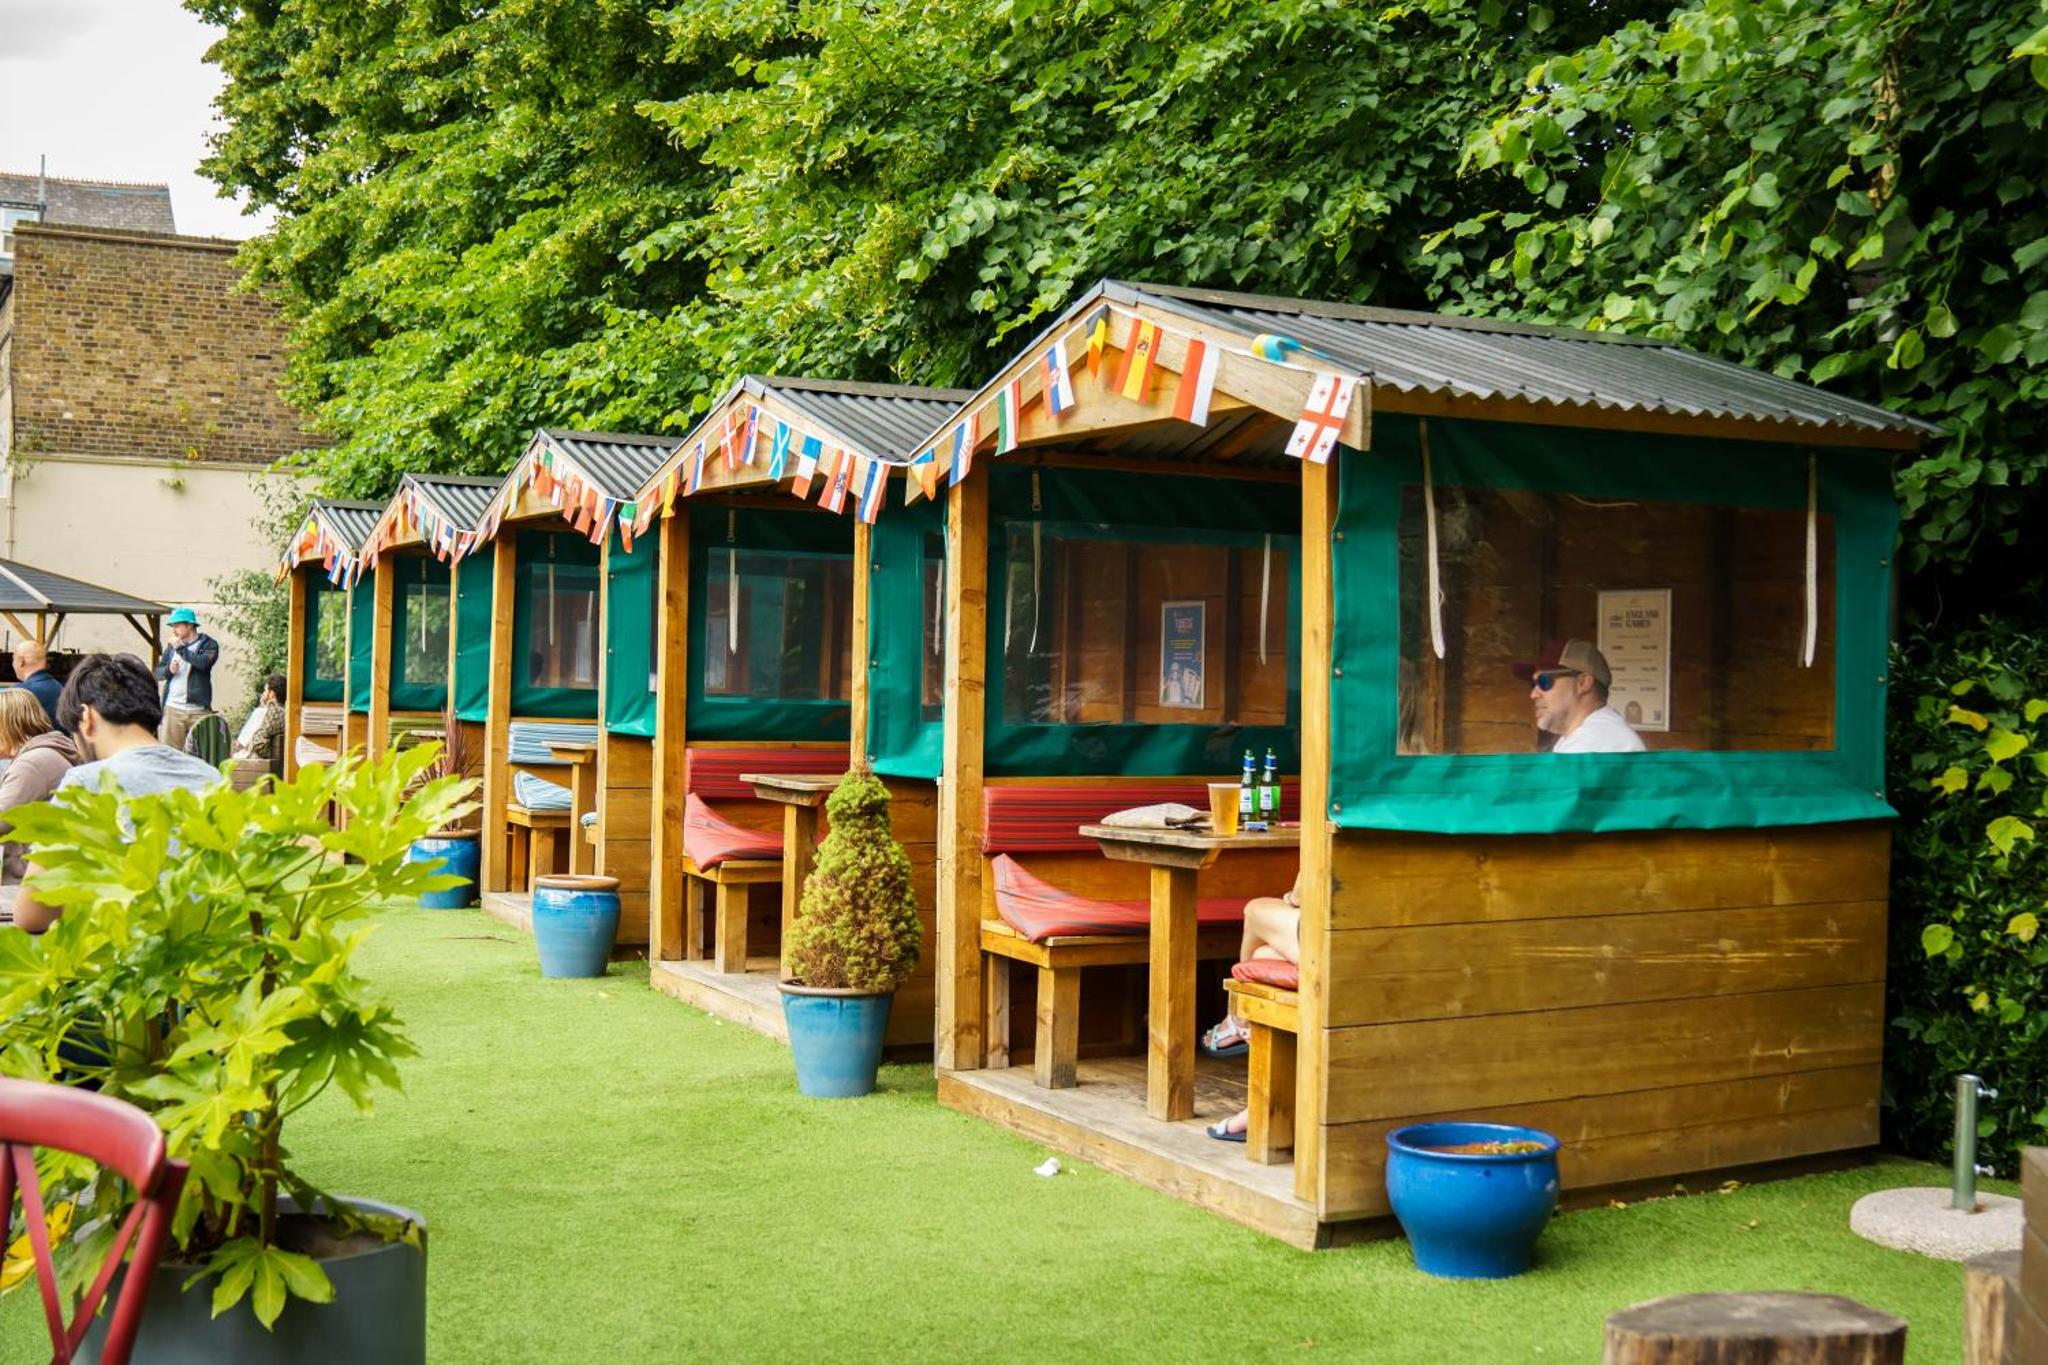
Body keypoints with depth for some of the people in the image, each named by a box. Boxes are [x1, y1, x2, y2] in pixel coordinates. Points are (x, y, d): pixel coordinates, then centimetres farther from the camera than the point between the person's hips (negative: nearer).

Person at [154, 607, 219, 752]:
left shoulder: (208, 644, 1)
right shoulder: (172, 646, 16)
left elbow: (203, 663, -18)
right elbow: (158, 672, 15)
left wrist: (181, 648, -11)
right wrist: (169, 670, -7)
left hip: (198, 709, -4)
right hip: (173, 708, 4)